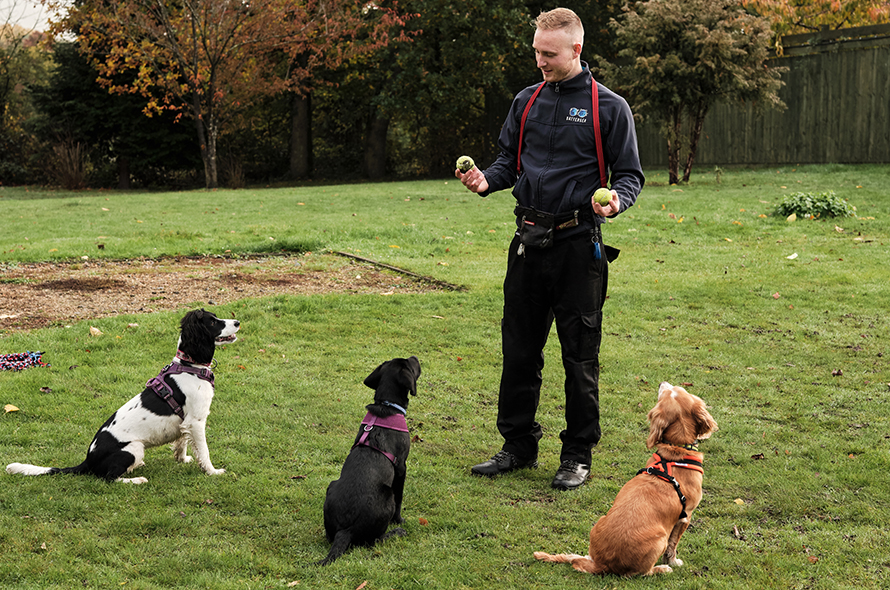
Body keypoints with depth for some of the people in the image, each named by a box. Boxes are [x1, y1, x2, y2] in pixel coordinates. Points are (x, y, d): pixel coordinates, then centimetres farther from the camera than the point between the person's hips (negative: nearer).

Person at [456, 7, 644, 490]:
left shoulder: (609, 107, -2)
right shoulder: (526, 102, 11)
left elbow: (630, 174, 0)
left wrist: (616, 200, -22)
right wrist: (486, 180, -3)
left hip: (579, 244, -4)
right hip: (529, 240, 4)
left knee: (580, 355, 2)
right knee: (519, 349, 9)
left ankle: (578, 455, 13)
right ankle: (518, 445, 22)